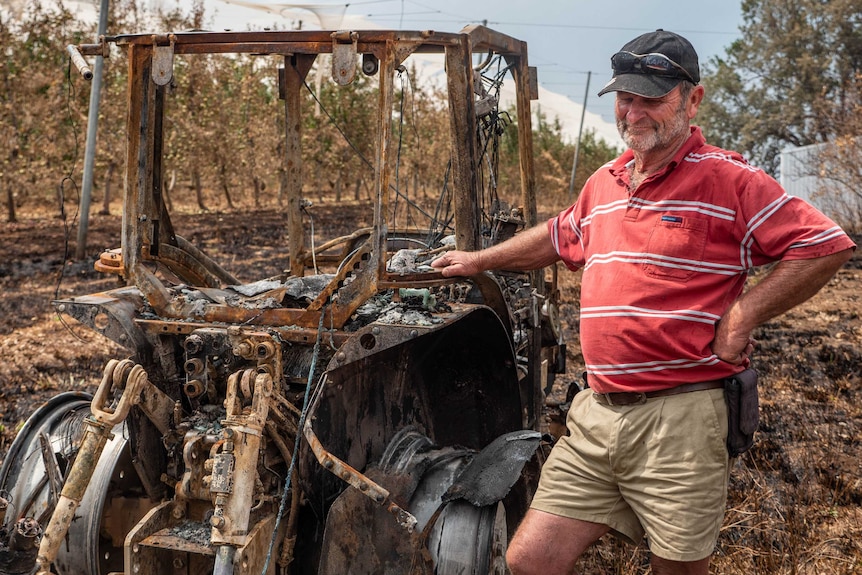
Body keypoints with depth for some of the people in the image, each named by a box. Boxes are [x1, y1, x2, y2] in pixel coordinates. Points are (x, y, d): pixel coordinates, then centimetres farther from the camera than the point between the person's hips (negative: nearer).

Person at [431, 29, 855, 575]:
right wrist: (479, 260, 41)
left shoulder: (727, 179, -5)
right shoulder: (603, 183, 16)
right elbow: (557, 238, 35)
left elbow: (826, 246, -9)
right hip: (596, 416, 6)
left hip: (681, 421, -5)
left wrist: (742, 315, -12)